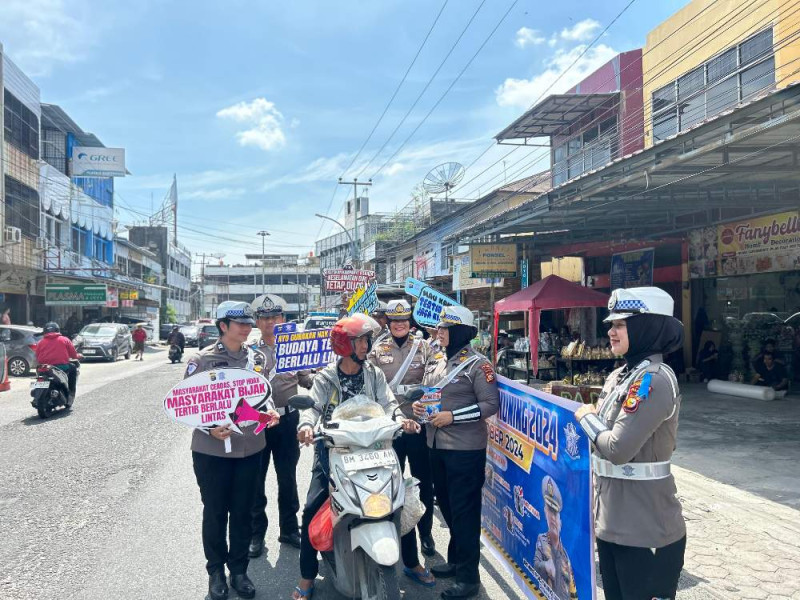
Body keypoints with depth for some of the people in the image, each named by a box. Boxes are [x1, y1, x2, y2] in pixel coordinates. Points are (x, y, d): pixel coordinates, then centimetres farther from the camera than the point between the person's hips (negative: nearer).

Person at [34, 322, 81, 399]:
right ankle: (71, 393, 16)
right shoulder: (64, 340, 6)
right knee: (73, 368, 26)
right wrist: (78, 356, 30)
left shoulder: (40, 342, 11)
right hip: (62, 367, -3)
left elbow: (37, 357, 10)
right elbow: (73, 354, 7)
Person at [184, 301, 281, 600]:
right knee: (215, 511, 10)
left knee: (243, 511, 13)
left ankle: (238, 568, 29)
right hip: (211, 449, -3)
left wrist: (269, 411, -6)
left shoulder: (256, 358, 5)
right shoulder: (202, 360, -8)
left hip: (249, 448, 4)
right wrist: (209, 428, -20)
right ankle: (216, 570, 28)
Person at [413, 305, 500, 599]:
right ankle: (456, 560, 36)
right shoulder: (435, 362, 11)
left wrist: (453, 416, -21)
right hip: (437, 445, 8)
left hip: (465, 449, -8)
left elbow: (491, 404, -16)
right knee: (446, 506, 19)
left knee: (464, 511, -1)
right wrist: (418, 404, -1)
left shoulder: (477, 364, -11)